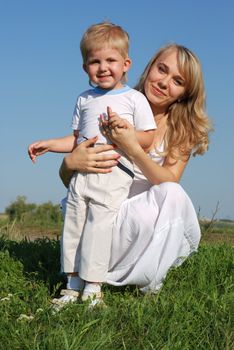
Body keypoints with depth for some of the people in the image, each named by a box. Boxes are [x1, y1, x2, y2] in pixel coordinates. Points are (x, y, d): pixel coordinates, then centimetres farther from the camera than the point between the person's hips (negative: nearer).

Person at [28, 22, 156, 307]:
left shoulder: (134, 98, 2)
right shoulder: (84, 100, 17)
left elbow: (148, 139, 0)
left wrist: (126, 129, -16)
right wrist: (48, 144, 13)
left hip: (114, 174, -5)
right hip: (82, 172, 5)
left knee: (98, 225, -12)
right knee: (72, 225, 3)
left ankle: (93, 287, -4)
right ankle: (73, 284, 12)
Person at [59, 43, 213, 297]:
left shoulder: (186, 130, 1)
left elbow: (170, 182, -15)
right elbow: (65, 176, -1)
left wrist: (133, 149, -31)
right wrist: (71, 162, -27)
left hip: (161, 225, 0)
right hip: (110, 216, 0)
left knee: (172, 194, -32)